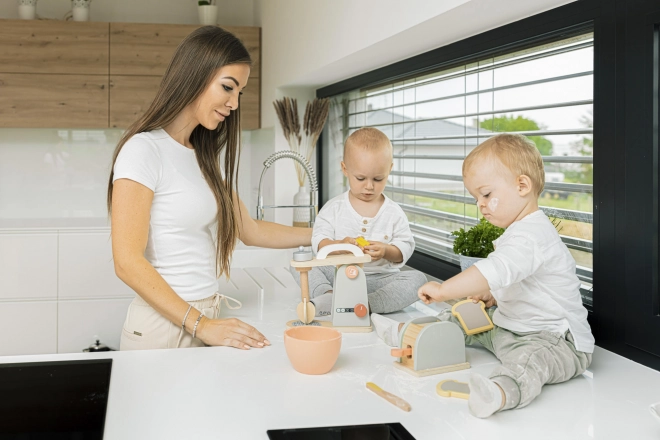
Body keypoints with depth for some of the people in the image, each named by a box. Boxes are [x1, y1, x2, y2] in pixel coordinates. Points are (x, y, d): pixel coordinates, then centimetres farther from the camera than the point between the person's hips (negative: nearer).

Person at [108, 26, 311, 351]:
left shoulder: (208, 157, 10)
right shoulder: (143, 150, -13)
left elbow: (247, 229, 18)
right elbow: (128, 262, -18)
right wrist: (200, 325, -21)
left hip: (207, 320, 7)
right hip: (163, 327, -7)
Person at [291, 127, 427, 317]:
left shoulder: (394, 212, 5)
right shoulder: (334, 208, 4)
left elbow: (405, 247, 2)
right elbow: (318, 241, -2)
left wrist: (386, 251, -20)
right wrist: (338, 245, -24)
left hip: (380, 278, 0)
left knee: (418, 279, -26)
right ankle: (329, 295, -42)